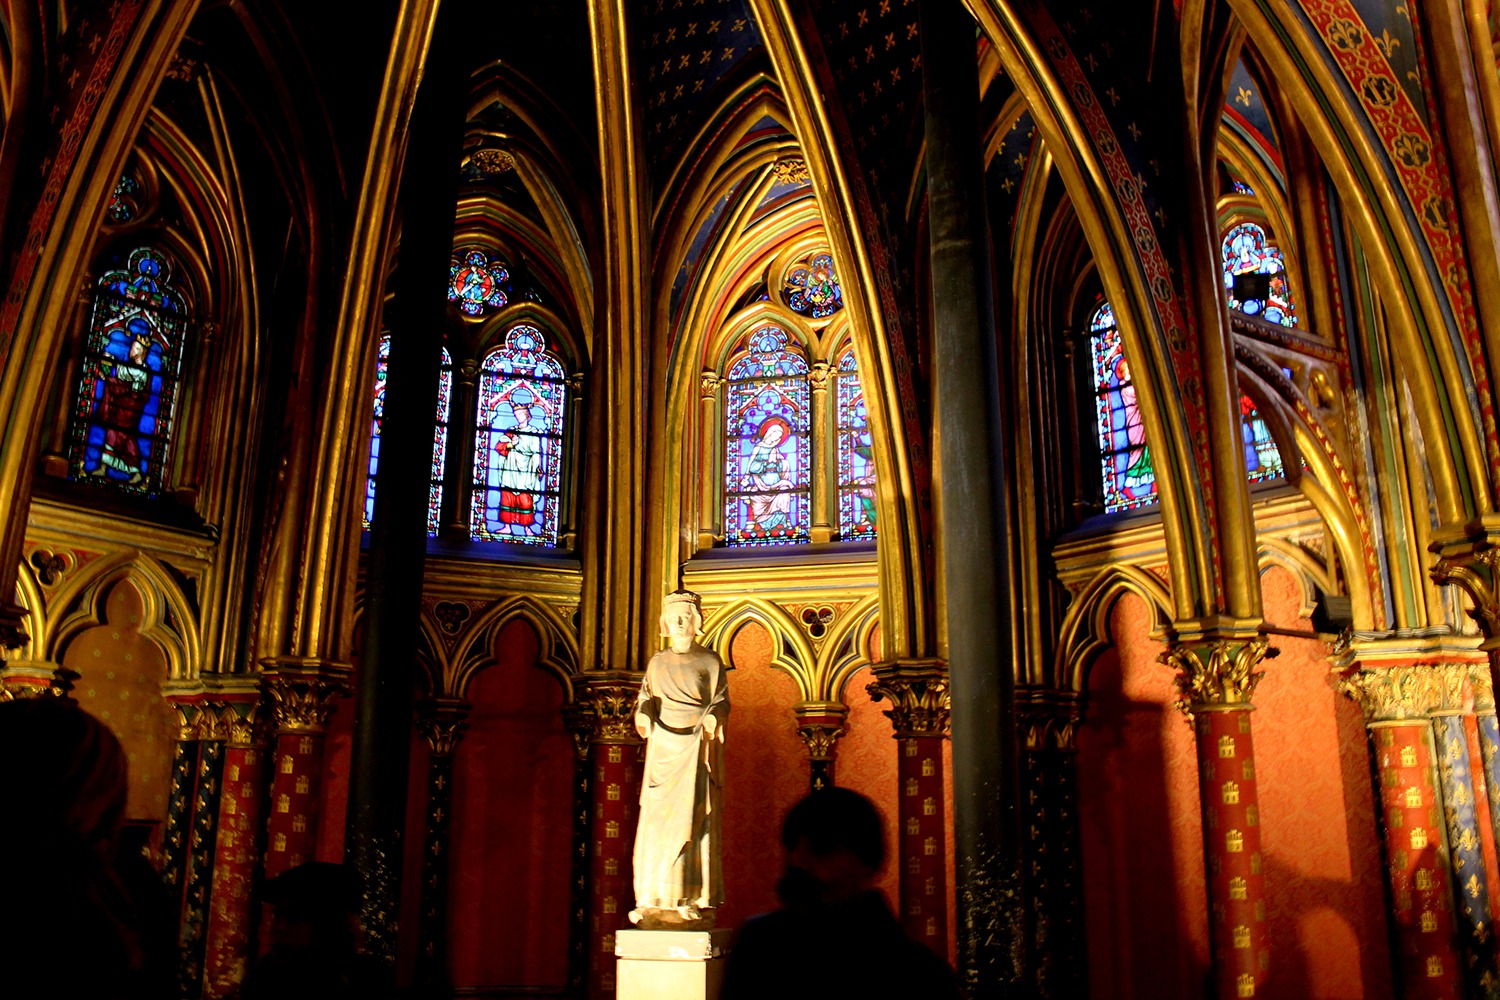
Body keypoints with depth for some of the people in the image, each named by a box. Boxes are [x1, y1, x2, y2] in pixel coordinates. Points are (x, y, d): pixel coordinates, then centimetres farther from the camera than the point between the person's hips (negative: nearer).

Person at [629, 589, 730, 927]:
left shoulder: (710, 662, 4)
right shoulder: (657, 663, 13)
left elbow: (721, 702, -2)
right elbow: (646, 699, 9)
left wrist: (711, 718, -23)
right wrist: (643, 716, -14)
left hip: (698, 750, -3)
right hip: (664, 750, 3)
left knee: (696, 822, -6)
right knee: (657, 823, 0)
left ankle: (697, 901, -3)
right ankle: (654, 901, 5)